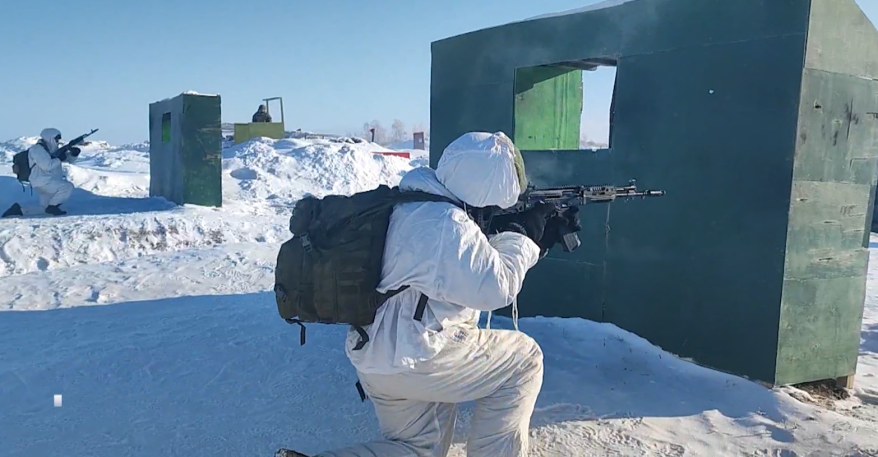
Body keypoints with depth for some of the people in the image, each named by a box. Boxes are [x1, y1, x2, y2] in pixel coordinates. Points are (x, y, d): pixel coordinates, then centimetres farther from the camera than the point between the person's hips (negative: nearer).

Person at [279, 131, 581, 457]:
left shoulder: (417, 206, 10)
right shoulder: (446, 223, -22)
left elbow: (479, 260, 18)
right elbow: (495, 288, -18)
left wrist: (543, 237, 13)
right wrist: (523, 235, -2)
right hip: (415, 360, -10)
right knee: (523, 359, 7)